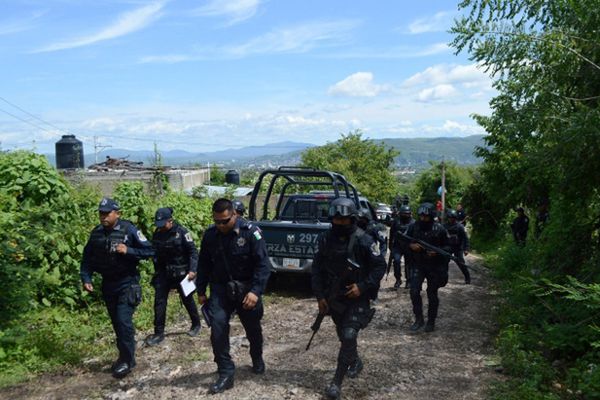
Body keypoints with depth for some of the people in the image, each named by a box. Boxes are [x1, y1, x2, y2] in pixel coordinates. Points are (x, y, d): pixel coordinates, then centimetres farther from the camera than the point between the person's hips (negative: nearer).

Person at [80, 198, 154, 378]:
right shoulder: (96, 233, 1)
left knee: (124, 321, -10)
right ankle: (124, 356, 30)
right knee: (116, 322, 14)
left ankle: (128, 360, 5)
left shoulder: (129, 230, -13)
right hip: (108, 284, 5)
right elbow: (87, 258, 10)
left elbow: (150, 251, -12)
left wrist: (128, 250, -23)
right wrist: (86, 278, 0)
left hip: (127, 283, -5)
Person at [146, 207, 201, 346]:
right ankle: (159, 333, 8)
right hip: (163, 272, 4)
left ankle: (196, 324, 31)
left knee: (187, 299, 10)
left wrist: (192, 270, -21)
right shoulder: (157, 233, 0)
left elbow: (193, 251, -14)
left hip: (181, 272, -4)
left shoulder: (181, 232, -14)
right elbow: (155, 253, 11)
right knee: (159, 301, -1)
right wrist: (157, 272, 14)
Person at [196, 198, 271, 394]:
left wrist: (255, 291, -26)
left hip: (246, 288, -2)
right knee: (218, 327, -11)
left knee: (253, 328, 15)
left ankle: (257, 359, 43)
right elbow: (204, 264, 8)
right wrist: (201, 291, 9)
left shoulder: (250, 231, -17)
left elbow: (263, 264, -18)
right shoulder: (210, 234, -3)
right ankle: (226, 373, 1)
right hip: (220, 289, 2)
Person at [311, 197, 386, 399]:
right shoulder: (325, 239, -4)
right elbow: (317, 269, 3)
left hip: (356, 299, -4)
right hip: (333, 298, 5)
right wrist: (320, 296, -2)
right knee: (344, 336, 19)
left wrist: (363, 286, -19)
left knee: (349, 337, -11)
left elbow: (380, 266, -9)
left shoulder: (363, 240, -16)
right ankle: (355, 362, 47)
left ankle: (337, 382, 1)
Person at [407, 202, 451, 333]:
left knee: (432, 295, 7)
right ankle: (419, 319, 8)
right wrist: (411, 245, -14)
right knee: (414, 291, -9)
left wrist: (437, 252, -20)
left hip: (434, 267, -2)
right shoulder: (414, 227, -3)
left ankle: (431, 322, 23)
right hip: (418, 265, 2)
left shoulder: (439, 229, -9)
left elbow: (448, 247, -2)